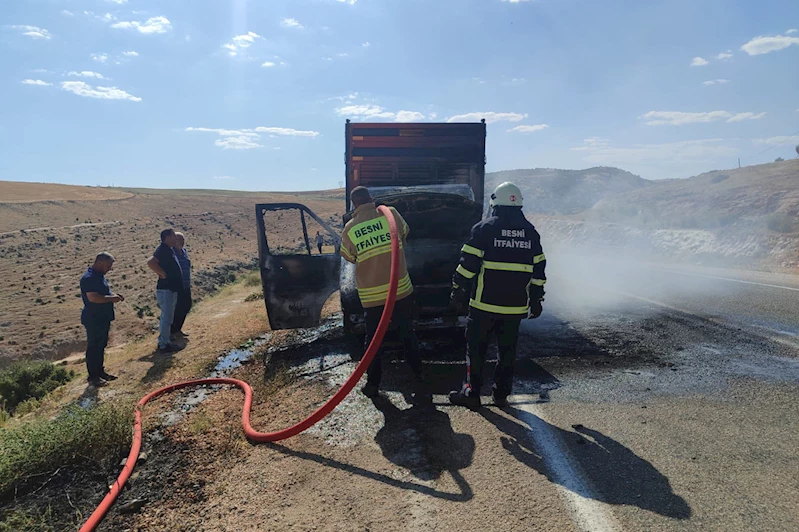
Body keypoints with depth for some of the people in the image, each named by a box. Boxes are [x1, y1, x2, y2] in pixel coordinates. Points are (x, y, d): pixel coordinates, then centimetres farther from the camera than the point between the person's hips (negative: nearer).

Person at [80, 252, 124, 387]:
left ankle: (100, 371, 30)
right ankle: (93, 377, 9)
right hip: (93, 320, -10)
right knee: (93, 348, 0)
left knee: (101, 347, 18)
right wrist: (111, 298, -22)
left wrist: (113, 295, 7)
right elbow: (93, 297, -30)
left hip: (103, 318, 10)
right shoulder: (89, 278, -21)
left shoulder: (99, 275, 11)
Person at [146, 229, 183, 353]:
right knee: (166, 318, -4)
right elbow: (151, 262, -32)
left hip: (171, 289, 10)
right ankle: (163, 345, 4)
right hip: (165, 290, -10)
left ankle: (164, 342, 27)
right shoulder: (163, 250, -17)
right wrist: (163, 274, -23)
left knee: (167, 317, 17)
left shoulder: (169, 249, 12)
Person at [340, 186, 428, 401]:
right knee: (408, 335, 11)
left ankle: (373, 384, 21)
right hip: (401, 289, 0)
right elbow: (404, 233, 15)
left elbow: (349, 257, 10)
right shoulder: (390, 214, -4)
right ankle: (418, 382, 13)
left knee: (373, 338, 14)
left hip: (370, 295, 0)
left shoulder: (350, 228, -3)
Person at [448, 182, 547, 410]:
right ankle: (501, 394, 22)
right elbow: (539, 269, 10)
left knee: (476, 348, 7)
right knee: (507, 349, 14)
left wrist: (458, 291, 2)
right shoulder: (530, 232, 7)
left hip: (484, 303, -4)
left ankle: (471, 393, 12)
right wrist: (536, 301, 17)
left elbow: (468, 263, -9)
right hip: (515, 305, 4)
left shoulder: (484, 228, -7)